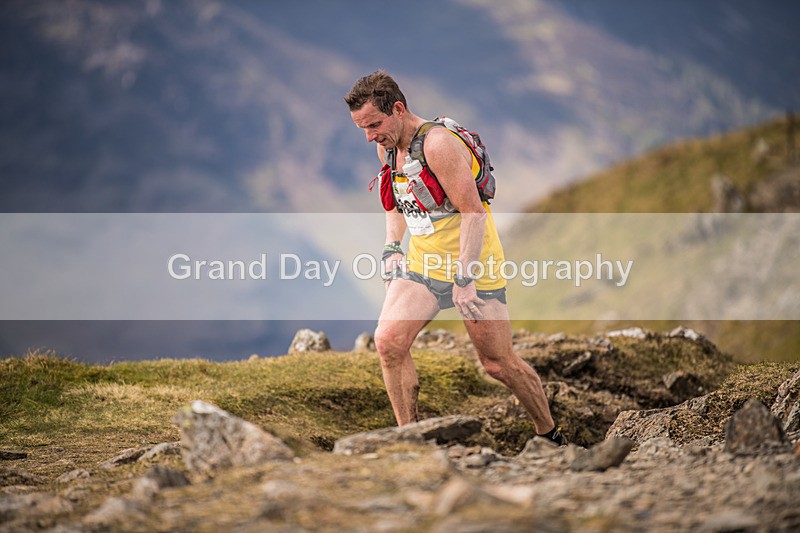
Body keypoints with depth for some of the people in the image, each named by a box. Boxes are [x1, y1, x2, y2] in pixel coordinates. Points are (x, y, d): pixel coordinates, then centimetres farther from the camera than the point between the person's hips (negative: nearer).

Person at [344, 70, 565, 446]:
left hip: (474, 267, -7)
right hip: (421, 265, 7)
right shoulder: (387, 148, 4)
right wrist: (392, 248, 7)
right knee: (388, 341, -15)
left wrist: (464, 280, -25)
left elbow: (474, 212, -23)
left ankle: (551, 436, 23)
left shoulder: (438, 144, -22)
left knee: (499, 365, 1)